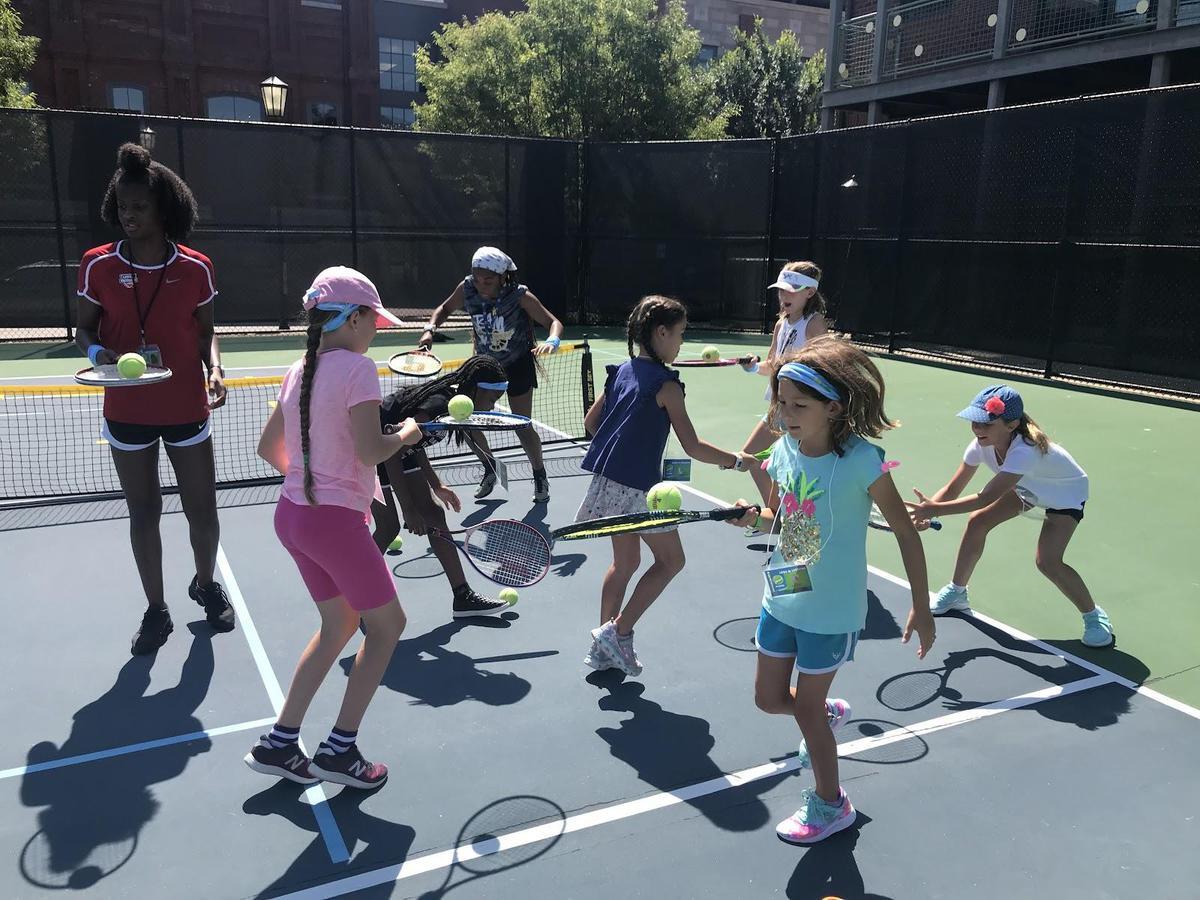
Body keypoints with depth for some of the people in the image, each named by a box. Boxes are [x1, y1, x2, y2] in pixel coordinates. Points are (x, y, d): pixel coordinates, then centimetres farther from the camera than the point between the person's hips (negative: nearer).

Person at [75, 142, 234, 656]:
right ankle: (156, 610, 25)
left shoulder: (196, 268, -5)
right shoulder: (98, 265, -6)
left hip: (188, 410, 0)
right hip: (127, 413, 0)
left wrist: (215, 370, -14)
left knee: (202, 508, 7)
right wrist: (96, 352, -19)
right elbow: (84, 329, 4)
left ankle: (206, 585, 35)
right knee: (143, 513, 10)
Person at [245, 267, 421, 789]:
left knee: (338, 624, 21)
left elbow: (268, 447, 16)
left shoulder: (299, 371, 9)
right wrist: (405, 435, -3)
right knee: (387, 623, 9)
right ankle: (339, 750, 13)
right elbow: (370, 451, -22)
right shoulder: (356, 368, -15)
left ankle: (278, 744, 25)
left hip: (292, 514, 8)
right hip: (336, 520, -8)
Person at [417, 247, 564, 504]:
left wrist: (552, 342, -45)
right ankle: (490, 467, 27)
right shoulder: (467, 289, -18)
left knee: (522, 427, -5)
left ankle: (540, 475, 21)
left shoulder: (520, 296, -28)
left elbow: (554, 322, -23)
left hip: (518, 366, -4)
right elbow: (445, 308, 1)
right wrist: (430, 329, -17)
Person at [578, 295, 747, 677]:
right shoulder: (665, 384, -14)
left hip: (608, 478, 8)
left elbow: (590, 422, 16)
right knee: (670, 560, 9)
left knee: (625, 561, 19)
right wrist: (737, 461, -5)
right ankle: (618, 632, 5)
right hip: (638, 487, -8)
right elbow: (693, 447, -15)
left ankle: (604, 648, 25)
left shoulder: (621, 371, 9)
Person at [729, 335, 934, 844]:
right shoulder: (784, 451, -6)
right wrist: (756, 517, -15)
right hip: (782, 598, 6)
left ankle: (830, 804, 34)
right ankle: (829, 715, 49)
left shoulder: (861, 460, -22)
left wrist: (921, 607, -10)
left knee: (805, 706, 8)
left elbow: (905, 531, -13)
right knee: (769, 698, 16)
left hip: (832, 611, -6)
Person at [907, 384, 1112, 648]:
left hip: (1067, 493, -7)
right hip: (1027, 487, 7)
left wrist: (935, 510, -53)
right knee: (977, 522, -6)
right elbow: (953, 489, -20)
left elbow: (985, 498, -49)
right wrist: (927, 509, -39)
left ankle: (1094, 616, 4)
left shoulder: (1025, 451, -44)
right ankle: (956, 592, 13)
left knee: (1047, 561, -22)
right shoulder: (982, 444, -23)